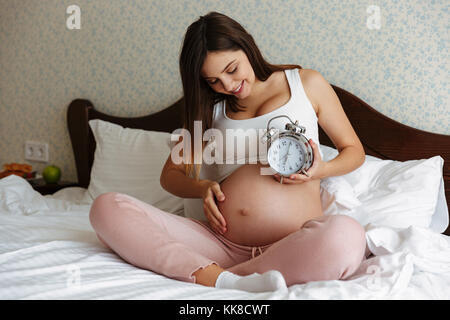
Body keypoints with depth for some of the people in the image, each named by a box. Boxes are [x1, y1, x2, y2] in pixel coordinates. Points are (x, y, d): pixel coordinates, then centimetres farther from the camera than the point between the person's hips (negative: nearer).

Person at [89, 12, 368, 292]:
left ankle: (203, 275, -25)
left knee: (346, 235, -39)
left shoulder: (307, 83, 14)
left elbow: (354, 151, 20)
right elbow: (170, 174, 23)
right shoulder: (212, 108, 20)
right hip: (221, 244, 3)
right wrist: (203, 188, 0)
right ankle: (222, 280, -30)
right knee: (106, 207, -14)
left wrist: (321, 169, -3)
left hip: (292, 247, -2)